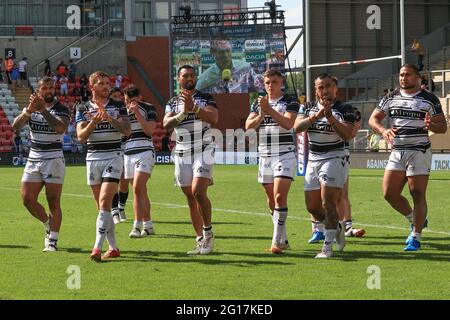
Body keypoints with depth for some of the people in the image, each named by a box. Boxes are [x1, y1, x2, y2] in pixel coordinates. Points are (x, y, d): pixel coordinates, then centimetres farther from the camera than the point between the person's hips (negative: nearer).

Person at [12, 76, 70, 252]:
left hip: (53, 160, -5)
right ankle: (49, 226, 24)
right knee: (27, 199, 1)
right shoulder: (31, 108, 9)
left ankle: (52, 241, -3)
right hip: (33, 159, 5)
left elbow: (60, 128, -24)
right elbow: (16, 126, -7)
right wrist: (28, 111, -24)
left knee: (53, 202, -8)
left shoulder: (61, 110, -4)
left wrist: (43, 110, -31)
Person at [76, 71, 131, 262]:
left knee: (104, 202, -16)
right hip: (92, 158, 3)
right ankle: (113, 248, 12)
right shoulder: (83, 109, 7)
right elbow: (81, 137, -3)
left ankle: (97, 247, -21)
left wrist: (110, 118, -22)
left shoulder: (118, 107, 3)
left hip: (113, 156, -3)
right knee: (101, 205, 5)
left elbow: (127, 130, -8)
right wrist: (93, 122, -20)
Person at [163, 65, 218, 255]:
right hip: (182, 154, 4)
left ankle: (208, 233, -5)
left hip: (203, 151, -4)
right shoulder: (172, 103, 12)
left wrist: (194, 108, -25)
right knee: (190, 198, 4)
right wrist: (183, 113, -18)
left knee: (198, 192, -20)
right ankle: (201, 241, 8)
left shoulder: (205, 99, 3)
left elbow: (213, 118, -15)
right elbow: (166, 124, -4)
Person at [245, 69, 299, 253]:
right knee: (271, 200, 7)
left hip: (285, 155, -5)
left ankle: (277, 242, -18)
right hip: (265, 156, 5)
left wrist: (269, 109, -26)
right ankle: (283, 240, 18)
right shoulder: (258, 104, 13)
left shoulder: (290, 102, -1)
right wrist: (261, 114, -17)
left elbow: (288, 124, -17)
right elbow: (248, 126, 1)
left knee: (279, 197, -17)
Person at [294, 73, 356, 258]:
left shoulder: (345, 109, -4)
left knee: (328, 203, -16)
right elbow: (297, 127, -7)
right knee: (312, 207, 9)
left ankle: (328, 246, -11)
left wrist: (330, 118, -26)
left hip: (334, 158, -6)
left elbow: (348, 134, -16)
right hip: (313, 160, 6)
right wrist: (315, 116, -22)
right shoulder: (308, 107, 9)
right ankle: (338, 228, 34)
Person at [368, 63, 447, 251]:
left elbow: (442, 127, 0)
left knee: (417, 194, -7)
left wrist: (431, 125, -23)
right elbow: (373, 119, 9)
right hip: (397, 152, 5)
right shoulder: (391, 98, 10)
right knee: (389, 193, -1)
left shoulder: (430, 99, 0)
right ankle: (416, 220, 22)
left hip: (419, 151, -4)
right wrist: (384, 130, -13)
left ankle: (416, 237, 1)